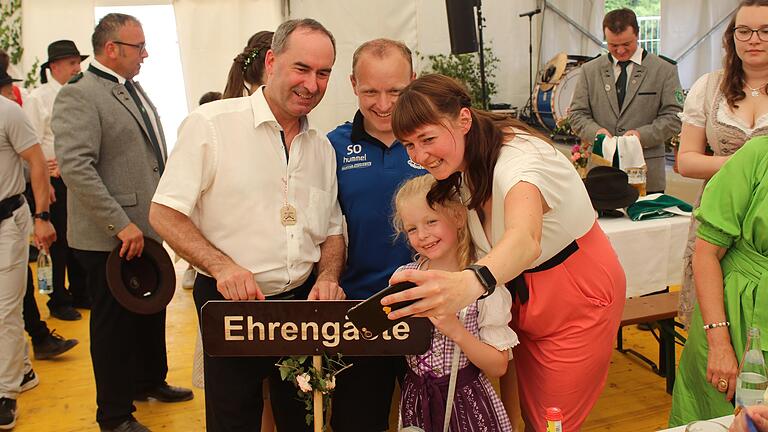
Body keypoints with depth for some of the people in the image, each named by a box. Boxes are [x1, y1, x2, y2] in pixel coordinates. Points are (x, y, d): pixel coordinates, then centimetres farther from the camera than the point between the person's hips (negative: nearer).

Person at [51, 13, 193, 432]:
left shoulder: (134, 90, 12)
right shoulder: (79, 96, -15)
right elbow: (75, 167, -24)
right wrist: (121, 225, -25)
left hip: (145, 229, 8)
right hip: (109, 239, -8)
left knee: (152, 311, 21)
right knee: (114, 324, 7)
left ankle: (151, 380, 43)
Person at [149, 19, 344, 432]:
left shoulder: (322, 146, 8)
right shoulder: (211, 123, -10)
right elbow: (164, 214, -11)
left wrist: (328, 278, -6)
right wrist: (222, 266, -24)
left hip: (305, 301, 5)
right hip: (232, 303, -5)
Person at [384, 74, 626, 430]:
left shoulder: (517, 160, -33)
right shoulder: (465, 162, -7)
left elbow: (525, 241, -54)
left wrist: (470, 283, -74)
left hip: (579, 296, -7)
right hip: (520, 292, 7)